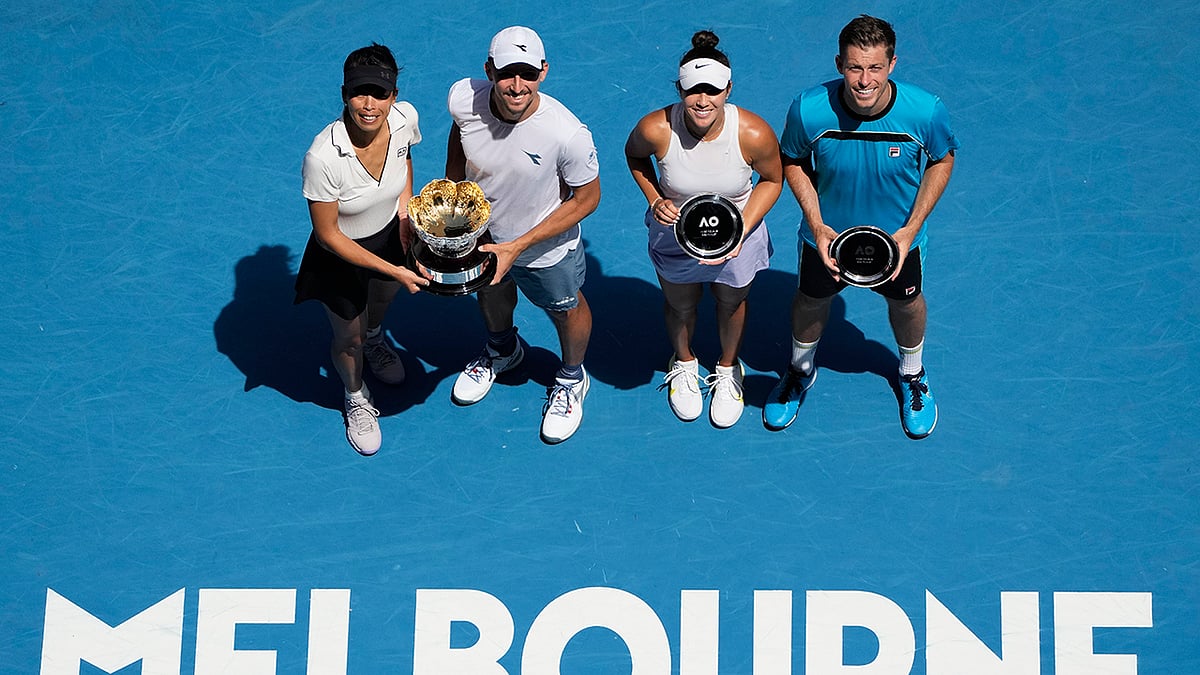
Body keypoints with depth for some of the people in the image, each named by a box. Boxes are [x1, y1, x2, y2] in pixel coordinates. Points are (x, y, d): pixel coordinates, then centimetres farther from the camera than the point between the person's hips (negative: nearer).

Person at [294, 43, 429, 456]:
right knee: (348, 336, 21)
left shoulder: (405, 117, -26)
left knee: (382, 300, 36)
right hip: (343, 253, -4)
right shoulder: (323, 157, -41)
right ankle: (356, 399, 55)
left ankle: (375, 338, 73)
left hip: (390, 234, 4)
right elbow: (327, 235, -27)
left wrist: (404, 207, -10)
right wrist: (394, 270, -26)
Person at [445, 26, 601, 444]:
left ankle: (572, 378, 58)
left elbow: (586, 198, -24)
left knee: (565, 310, 26)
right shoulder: (462, 99, -30)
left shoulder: (568, 134, -41)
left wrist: (517, 247, -26)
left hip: (545, 248, -3)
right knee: (491, 291, 33)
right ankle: (502, 349, 68)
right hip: (480, 230, 3)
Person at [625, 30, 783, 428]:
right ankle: (683, 362, 61)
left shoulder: (754, 134, -33)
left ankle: (728, 368, 60)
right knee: (680, 305, 27)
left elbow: (772, 179, -12)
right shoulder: (656, 130, -31)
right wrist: (654, 198, -19)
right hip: (674, 235, 0)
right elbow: (634, 155, -5)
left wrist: (741, 231, -22)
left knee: (731, 303, 28)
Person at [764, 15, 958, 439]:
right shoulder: (808, 110, -31)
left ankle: (911, 374, 59)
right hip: (827, 235, 0)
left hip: (897, 237, 0)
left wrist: (911, 229, -17)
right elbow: (793, 162, -10)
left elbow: (941, 161, -10)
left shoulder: (926, 112, -32)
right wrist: (816, 224, -21)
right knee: (811, 299, 26)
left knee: (906, 302, 26)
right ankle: (801, 369, 59)